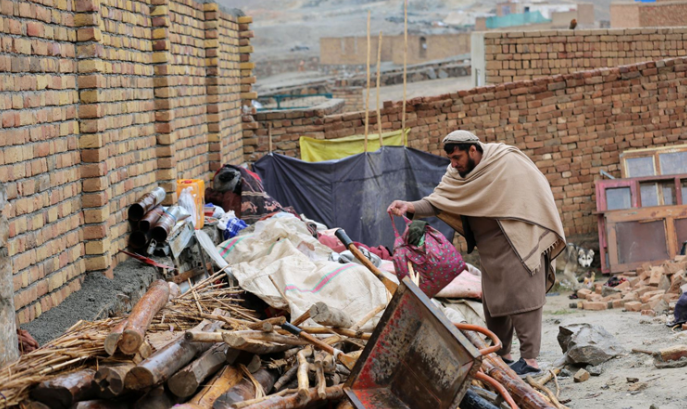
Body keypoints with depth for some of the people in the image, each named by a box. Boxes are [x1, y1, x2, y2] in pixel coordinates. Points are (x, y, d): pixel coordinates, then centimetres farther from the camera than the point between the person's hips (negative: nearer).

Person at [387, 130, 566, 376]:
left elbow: (539, 192, -8)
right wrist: (411, 207, -30)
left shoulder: (509, 162, -13)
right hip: (491, 249, 7)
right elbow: (439, 200, -10)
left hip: (518, 240, -7)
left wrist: (548, 236, -5)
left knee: (520, 296, -11)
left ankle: (530, 359, -11)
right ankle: (501, 355, 20)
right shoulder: (457, 175, 4)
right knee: (493, 301, 9)